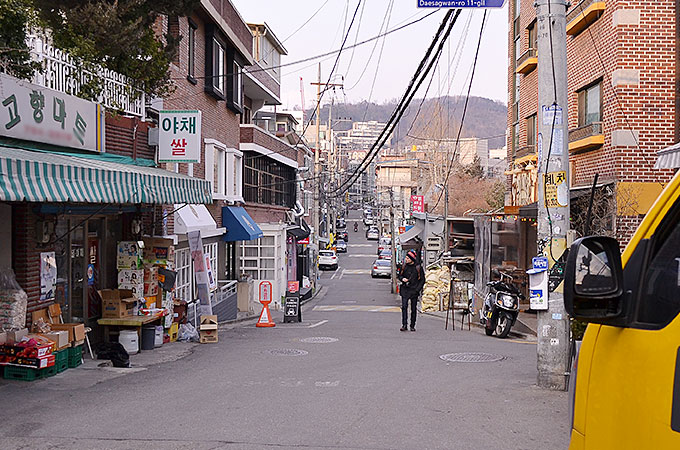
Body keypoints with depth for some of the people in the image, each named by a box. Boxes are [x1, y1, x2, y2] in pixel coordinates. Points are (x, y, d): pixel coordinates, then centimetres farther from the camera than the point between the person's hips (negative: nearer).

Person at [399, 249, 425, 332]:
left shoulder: (418, 268, -3)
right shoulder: (404, 266, 6)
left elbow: (422, 280, 1)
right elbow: (400, 275, 19)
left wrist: (417, 289, -8)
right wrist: (402, 279, -5)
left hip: (414, 290, -2)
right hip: (405, 289, 2)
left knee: (413, 309, 4)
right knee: (404, 306, -12)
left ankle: (412, 326, 13)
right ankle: (404, 325, -13)